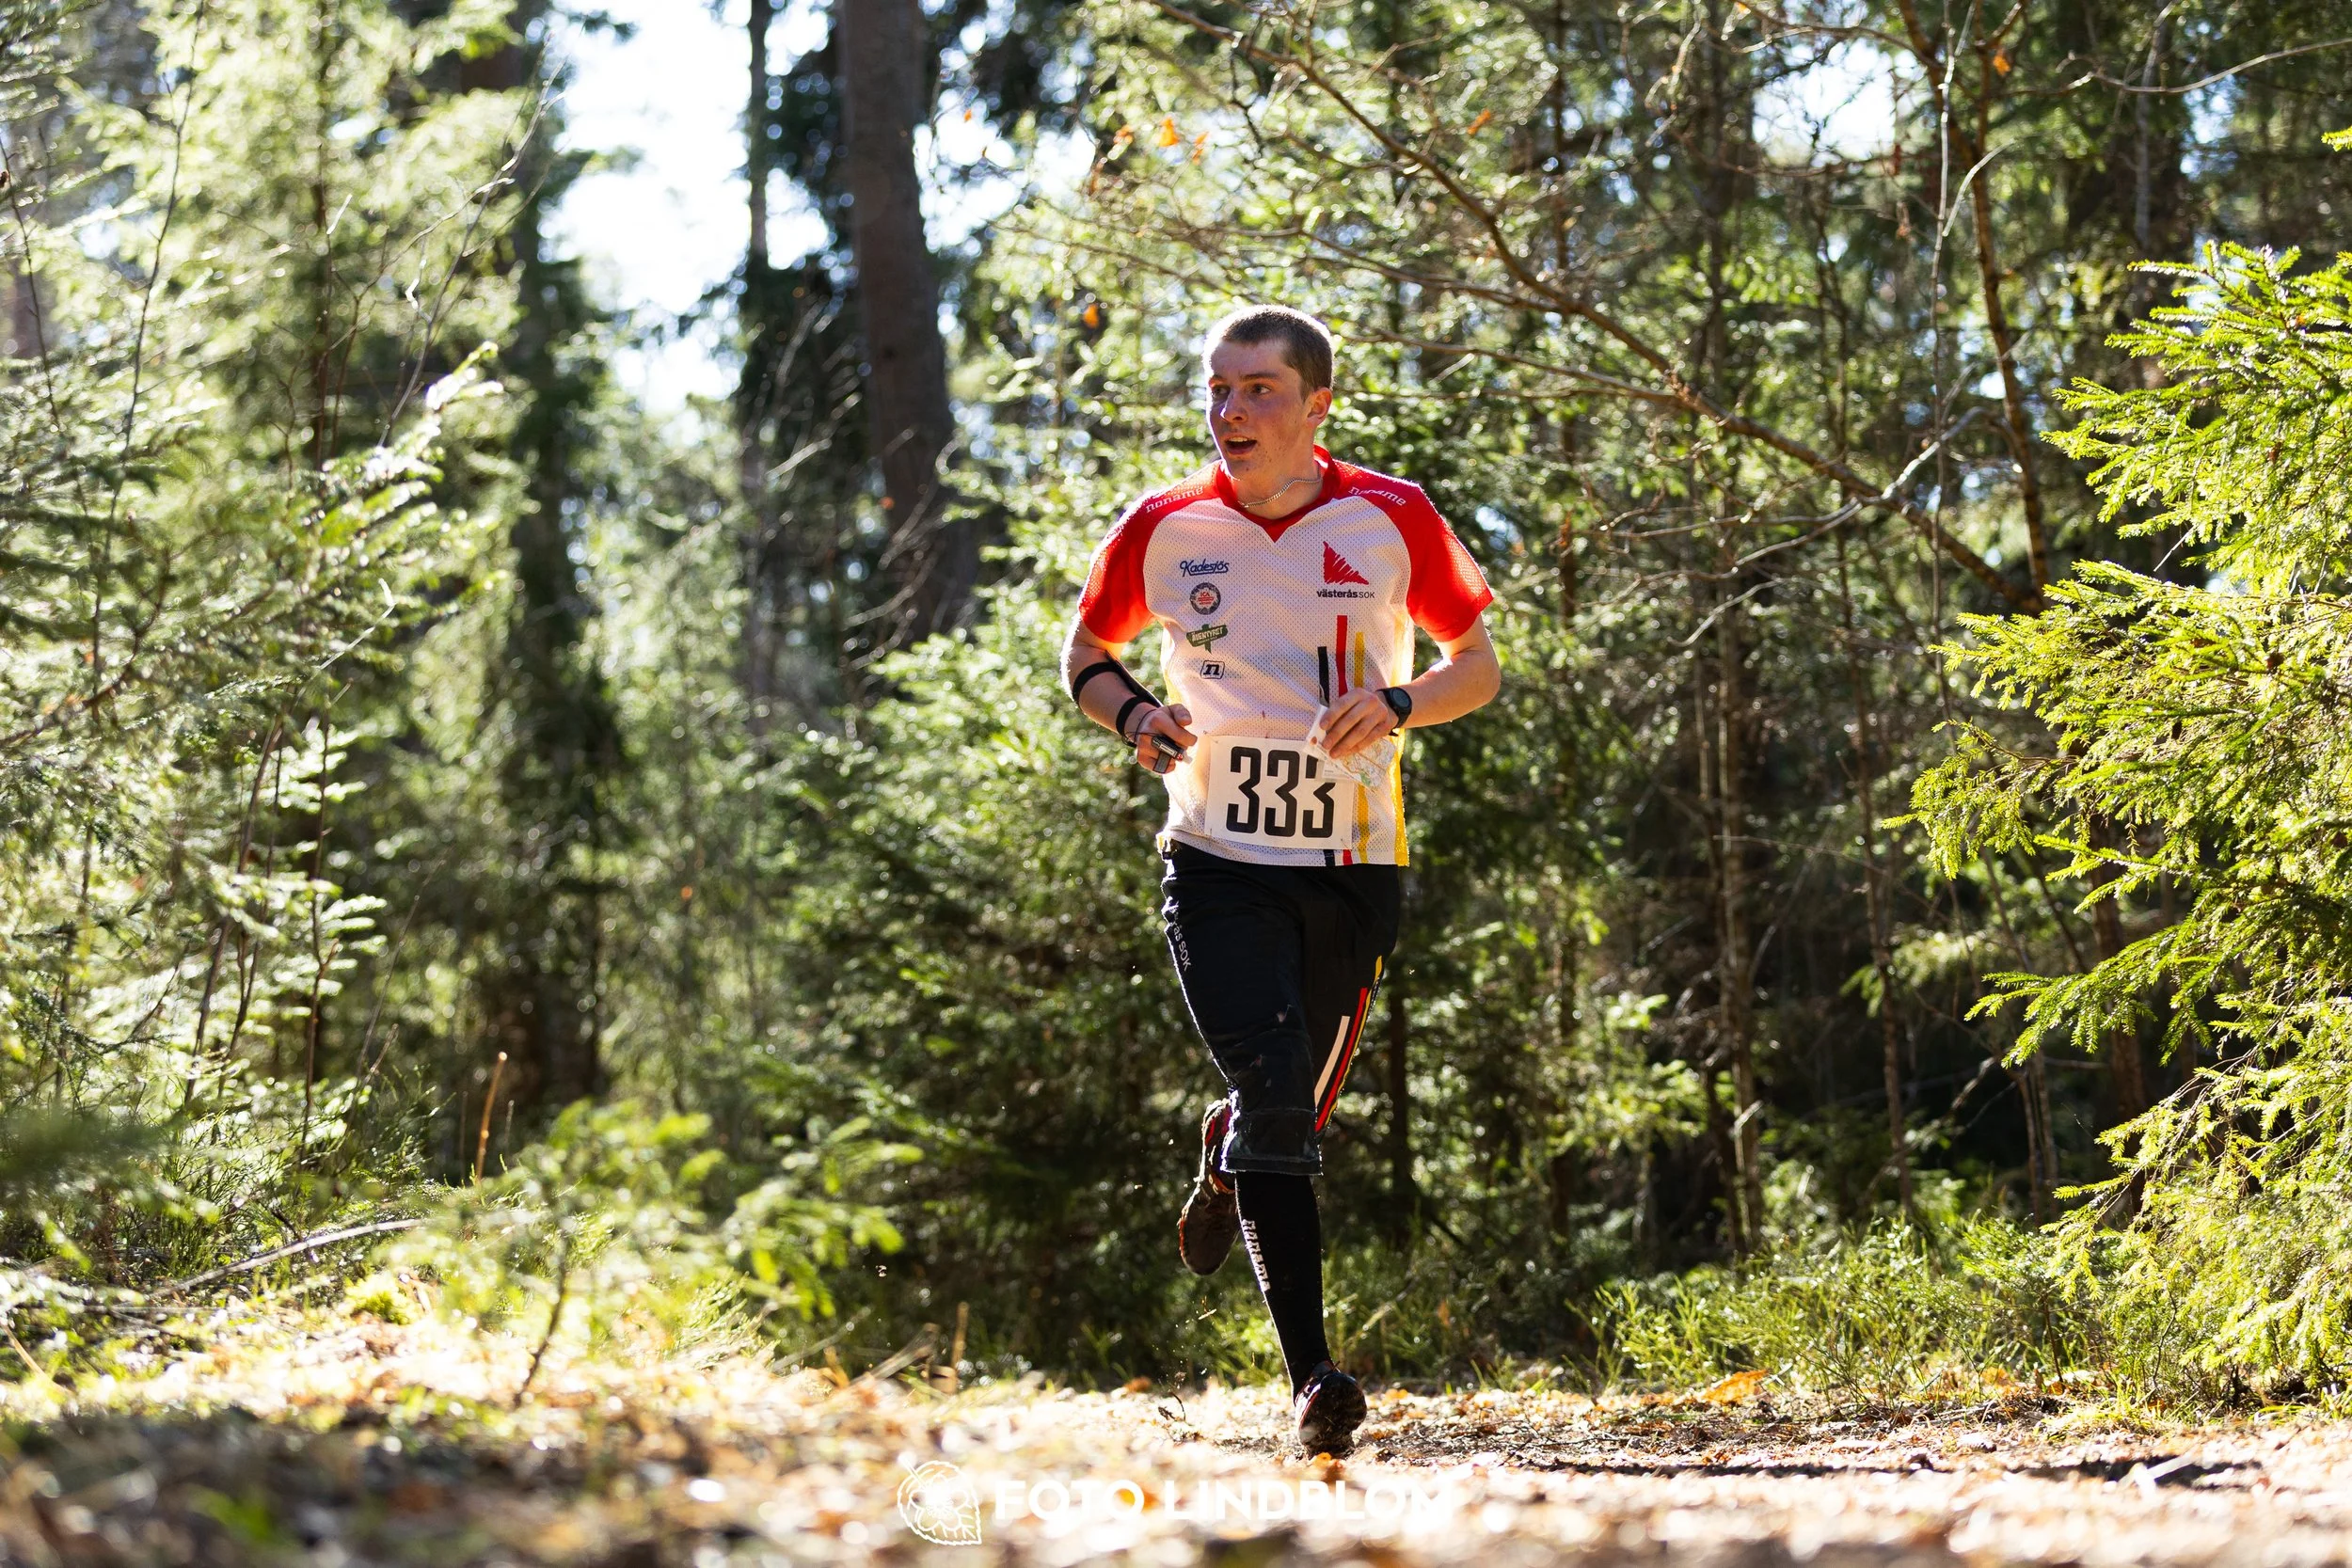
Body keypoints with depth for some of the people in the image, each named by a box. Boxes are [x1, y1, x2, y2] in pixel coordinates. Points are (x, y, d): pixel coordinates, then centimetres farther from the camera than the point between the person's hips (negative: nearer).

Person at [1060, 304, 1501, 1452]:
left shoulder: (1391, 519, 0)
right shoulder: (1164, 529, 1)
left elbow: (1480, 663, 9)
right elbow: (1085, 650, 17)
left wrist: (1397, 704, -11)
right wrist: (1130, 711, -5)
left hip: (1352, 864, 1)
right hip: (1218, 860, -1)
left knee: (1298, 1117, 8)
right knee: (1275, 1094, -18)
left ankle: (1224, 1161, 47)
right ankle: (1310, 1377, -17)